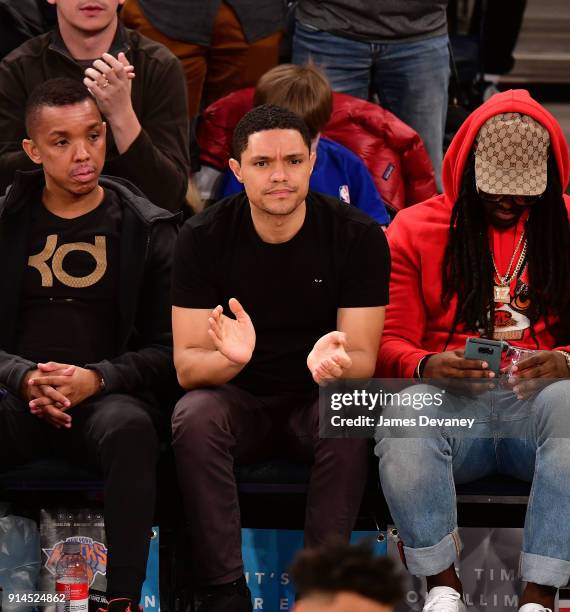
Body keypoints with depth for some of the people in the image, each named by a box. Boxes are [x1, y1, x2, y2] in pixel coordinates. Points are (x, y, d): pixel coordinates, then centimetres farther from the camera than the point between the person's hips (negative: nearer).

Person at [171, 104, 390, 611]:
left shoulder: (359, 236, -11)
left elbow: (363, 358, -11)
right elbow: (187, 365, -12)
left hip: (320, 397, -1)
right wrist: (229, 358, -37)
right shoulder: (203, 238, -9)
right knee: (193, 418, -32)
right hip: (239, 399, 1)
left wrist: (336, 361, -38)